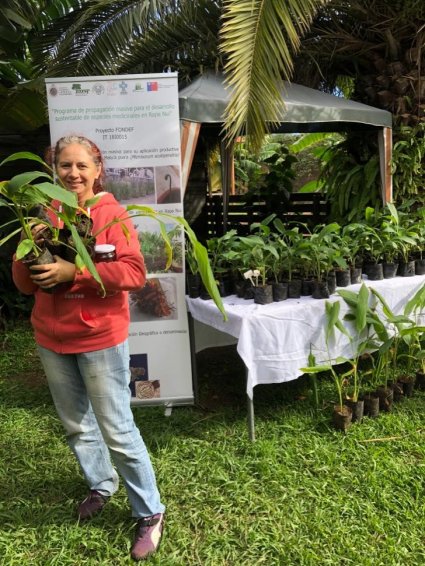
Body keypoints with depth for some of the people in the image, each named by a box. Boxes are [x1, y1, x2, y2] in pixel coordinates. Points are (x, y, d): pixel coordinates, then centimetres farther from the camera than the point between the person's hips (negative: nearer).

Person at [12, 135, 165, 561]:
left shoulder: (111, 214, -9)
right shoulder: (46, 215, 7)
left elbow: (134, 273, -21)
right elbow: (24, 283, 7)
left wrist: (74, 271, -27)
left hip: (99, 338, -6)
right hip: (51, 339, 6)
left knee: (117, 429, 0)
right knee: (75, 425, 19)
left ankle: (149, 513, 18)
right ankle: (101, 484, 44)